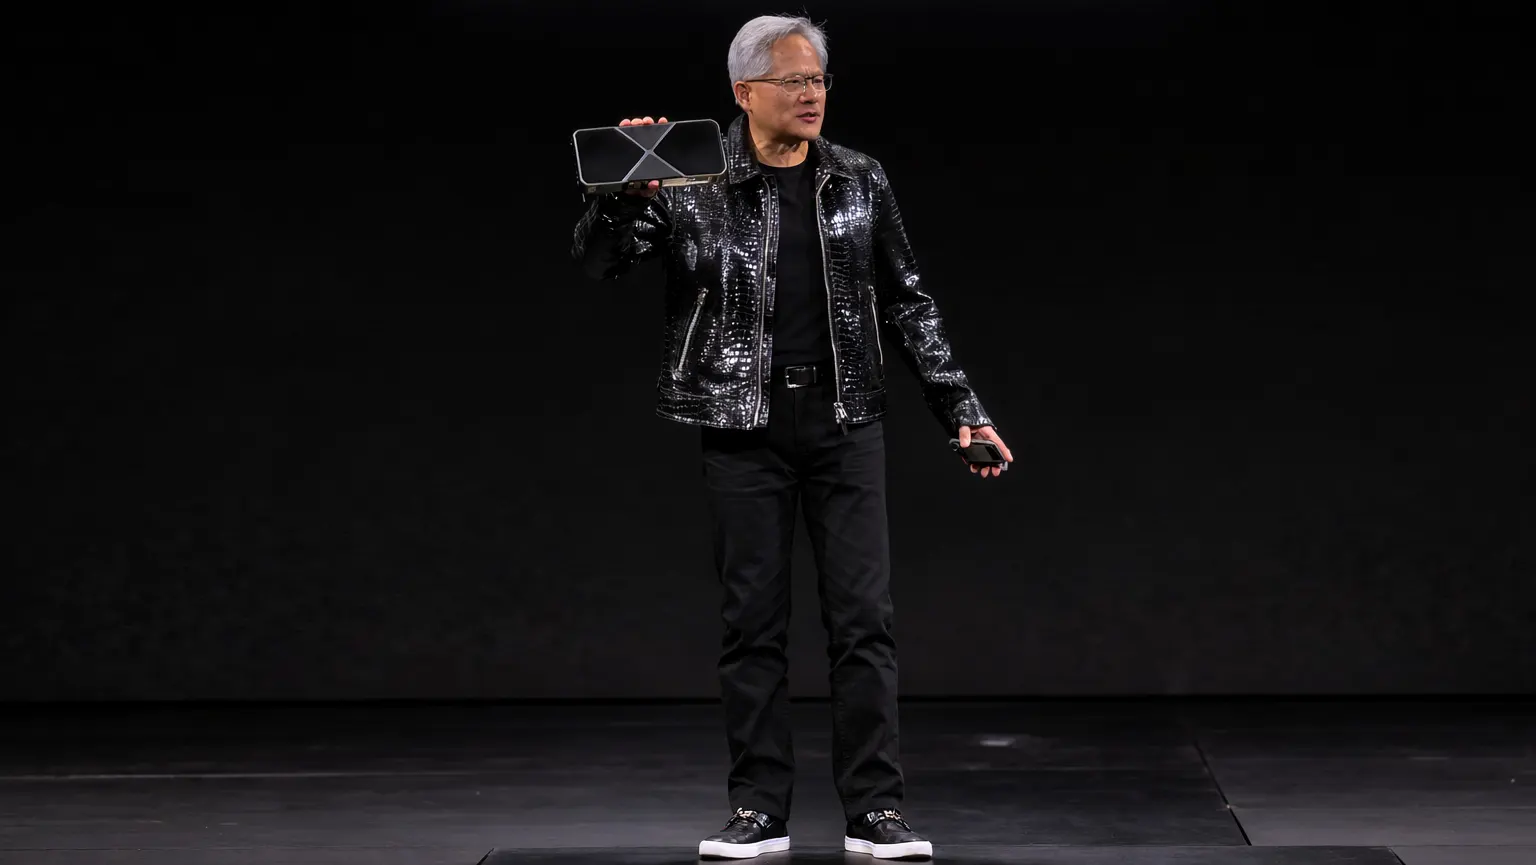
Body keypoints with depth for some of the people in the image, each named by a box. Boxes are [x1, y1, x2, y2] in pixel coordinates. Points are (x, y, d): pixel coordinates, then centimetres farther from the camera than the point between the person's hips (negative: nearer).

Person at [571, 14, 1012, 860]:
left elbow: (907, 305, 11)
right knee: (754, 621, 3)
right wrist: (626, 187, -27)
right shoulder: (695, 186, -3)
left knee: (863, 617, -1)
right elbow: (595, 257, -7)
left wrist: (961, 408, 7)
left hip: (846, 423, 2)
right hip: (745, 428, -2)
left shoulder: (859, 183, 6)